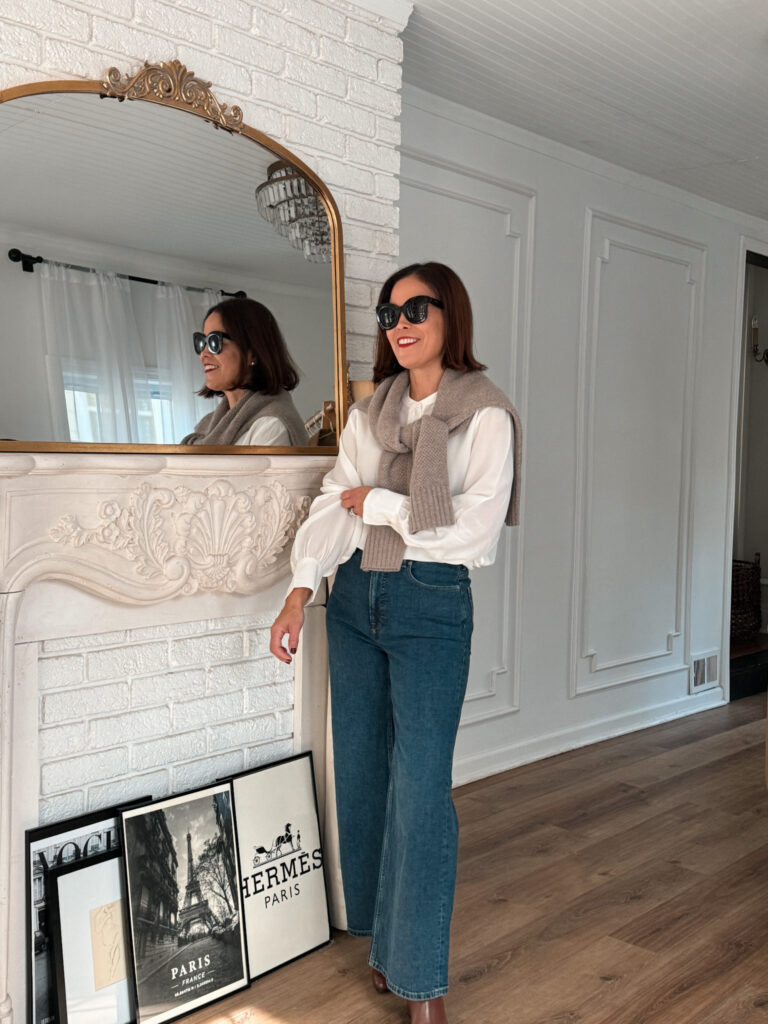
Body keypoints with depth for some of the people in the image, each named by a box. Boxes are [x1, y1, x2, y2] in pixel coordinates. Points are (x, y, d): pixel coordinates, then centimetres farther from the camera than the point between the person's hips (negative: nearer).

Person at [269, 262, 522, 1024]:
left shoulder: (485, 415, -3)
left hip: (431, 602, -5)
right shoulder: (370, 412, 12)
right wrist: (300, 590, -6)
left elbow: (476, 524, -13)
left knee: (418, 789, -5)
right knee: (360, 774, 12)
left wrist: (379, 504, -8)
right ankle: (384, 940, 32)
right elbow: (334, 501, 5)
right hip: (355, 598, 6)